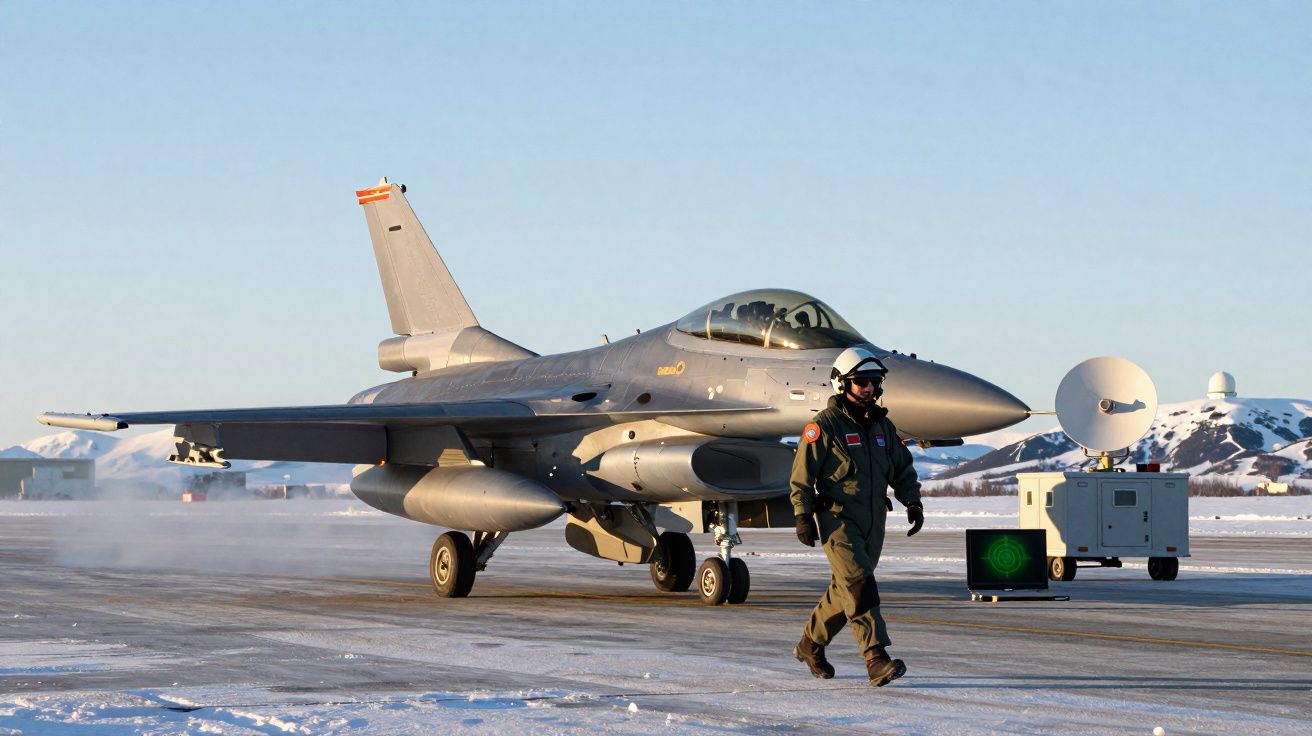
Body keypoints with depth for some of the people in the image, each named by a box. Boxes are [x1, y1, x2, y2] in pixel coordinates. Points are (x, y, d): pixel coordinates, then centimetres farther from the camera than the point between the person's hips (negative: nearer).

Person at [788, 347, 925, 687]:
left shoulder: (882, 425, 14)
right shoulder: (825, 424, -6)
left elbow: (902, 467, 21)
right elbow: (802, 473, -6)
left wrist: (912, 502, 7)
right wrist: (802, 515, -11)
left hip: (872, 522, 7)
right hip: (837, 518, -7)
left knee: (845, 590, 14)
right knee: (859, 584, -18)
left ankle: (811, 645, 33)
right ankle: (876, 660, -25)